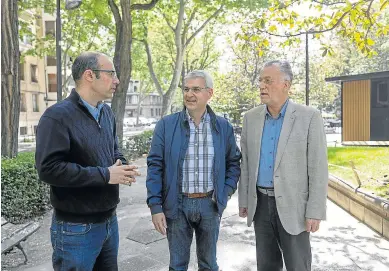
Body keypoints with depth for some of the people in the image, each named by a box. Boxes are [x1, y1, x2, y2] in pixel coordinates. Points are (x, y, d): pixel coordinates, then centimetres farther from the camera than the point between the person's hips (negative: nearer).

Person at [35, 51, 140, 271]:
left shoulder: (107, 112, 9)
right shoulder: (58, 116, -17)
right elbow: (49, 168, -25)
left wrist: (122, 166, -5)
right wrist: (105, 175, -22)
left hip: (110, 220, 8)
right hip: (77, 228, -7)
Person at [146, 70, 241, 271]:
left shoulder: (223, 127, 1)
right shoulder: (166, 125, -5)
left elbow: (234, 163, 9)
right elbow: (155, 166, -6)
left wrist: (225, 193, -2)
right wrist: (155, 206, -10)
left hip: (210, 204, 2)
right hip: (177, 204, -1)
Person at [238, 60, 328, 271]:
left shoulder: (309, 117, -10)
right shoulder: (251, 117, 3)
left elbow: (318, 168, -10)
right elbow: (246, 163, 8)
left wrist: (315, 212, -12)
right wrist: (243, 199, 8)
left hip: (292, 205, -3)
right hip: (261, 203, 4)